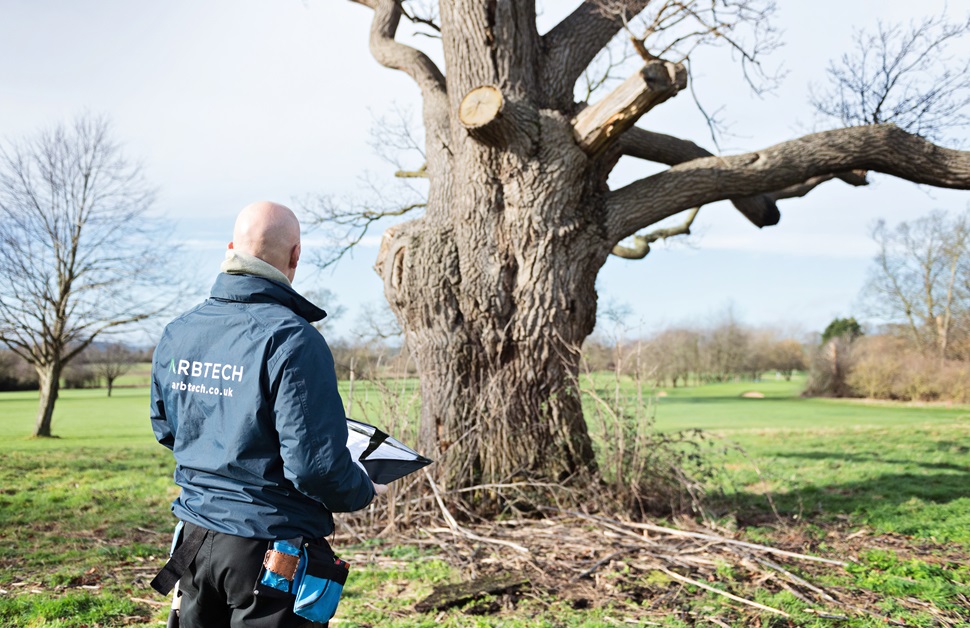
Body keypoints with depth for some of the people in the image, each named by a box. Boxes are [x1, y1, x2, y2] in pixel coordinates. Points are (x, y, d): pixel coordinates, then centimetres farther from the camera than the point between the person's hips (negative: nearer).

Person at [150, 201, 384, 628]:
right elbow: (316, 463, -23)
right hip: (270, 546, -6)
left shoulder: (176, 334, 2)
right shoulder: (291, 339, -21)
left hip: (196, 537, 7)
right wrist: (364, 492, -4)